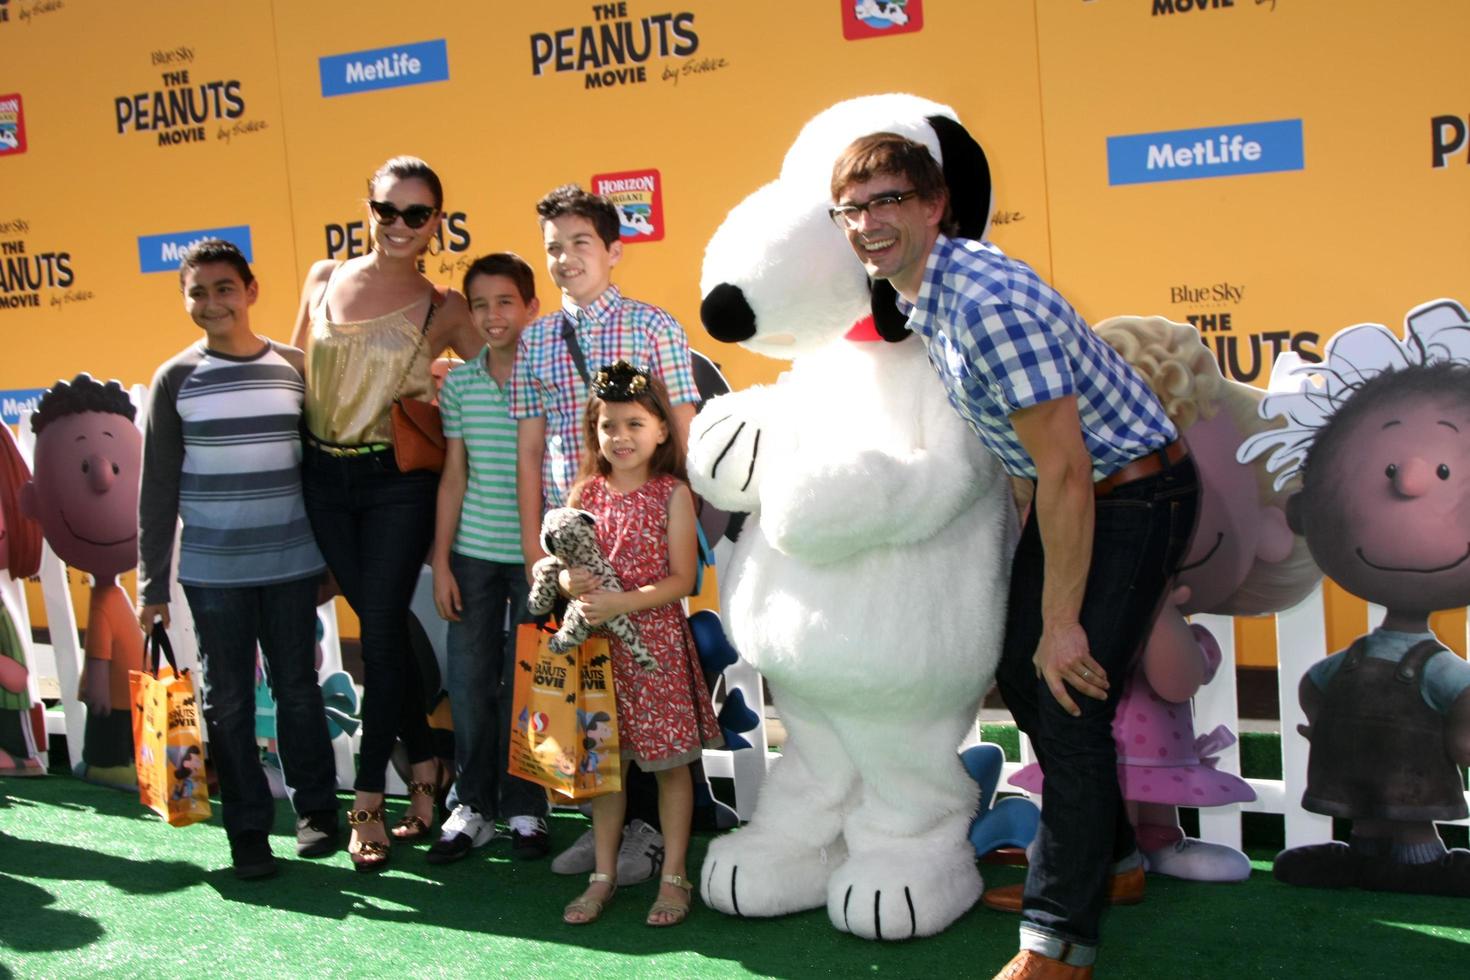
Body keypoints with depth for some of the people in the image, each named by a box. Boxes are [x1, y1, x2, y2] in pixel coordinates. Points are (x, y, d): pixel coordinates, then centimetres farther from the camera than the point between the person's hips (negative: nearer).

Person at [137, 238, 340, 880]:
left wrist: (330, 558, 9)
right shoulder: (176, 379, 0)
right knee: (227, 700, 5)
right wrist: (151, 584, 0)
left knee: (298, 689, 8)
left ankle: (315, 808, 25)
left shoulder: (295, 368, 3)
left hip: (291, 564, 1)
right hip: (212, 570, 0)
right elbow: (157, 488, 2)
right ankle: (248, 829, 16)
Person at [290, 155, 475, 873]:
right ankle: (425, 771, 21)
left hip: (398, 481, -3)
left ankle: (368, 801, 8)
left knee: (381, 631, -2)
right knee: (381, 626, 8)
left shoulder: (443, 311, -3)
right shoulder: (323, 280, 6)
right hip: (323, 478, 3)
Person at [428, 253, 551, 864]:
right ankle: (472, 804, 20)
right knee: (469, 680, 6)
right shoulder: (459, 384, 6)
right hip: (474, 551, 3)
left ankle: (524, 808, 19)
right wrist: (441, 561, 5)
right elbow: (454, 475, 9)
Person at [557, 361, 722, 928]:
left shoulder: (673, 494, -5)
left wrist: (622, 602, -20)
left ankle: (673, 877, 17)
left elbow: (681, 579, -10)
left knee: (669, 763, 5)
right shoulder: (586, 491, 6)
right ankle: (604, 875, 23)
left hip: (656, 641, -3)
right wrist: (568, 581, -14)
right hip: (598, 645, 4)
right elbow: (561, 565, 9)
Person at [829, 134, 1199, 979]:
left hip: (1136, 496, -10)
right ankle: (1109, 854, 36)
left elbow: (1066, 472, -28)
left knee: (1072, 699, -9)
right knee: (1022, 671, 16)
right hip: (1067, 492, 10)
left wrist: (1062, 618, -21)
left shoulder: (991, 303, -29)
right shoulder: (924, 293, 2)